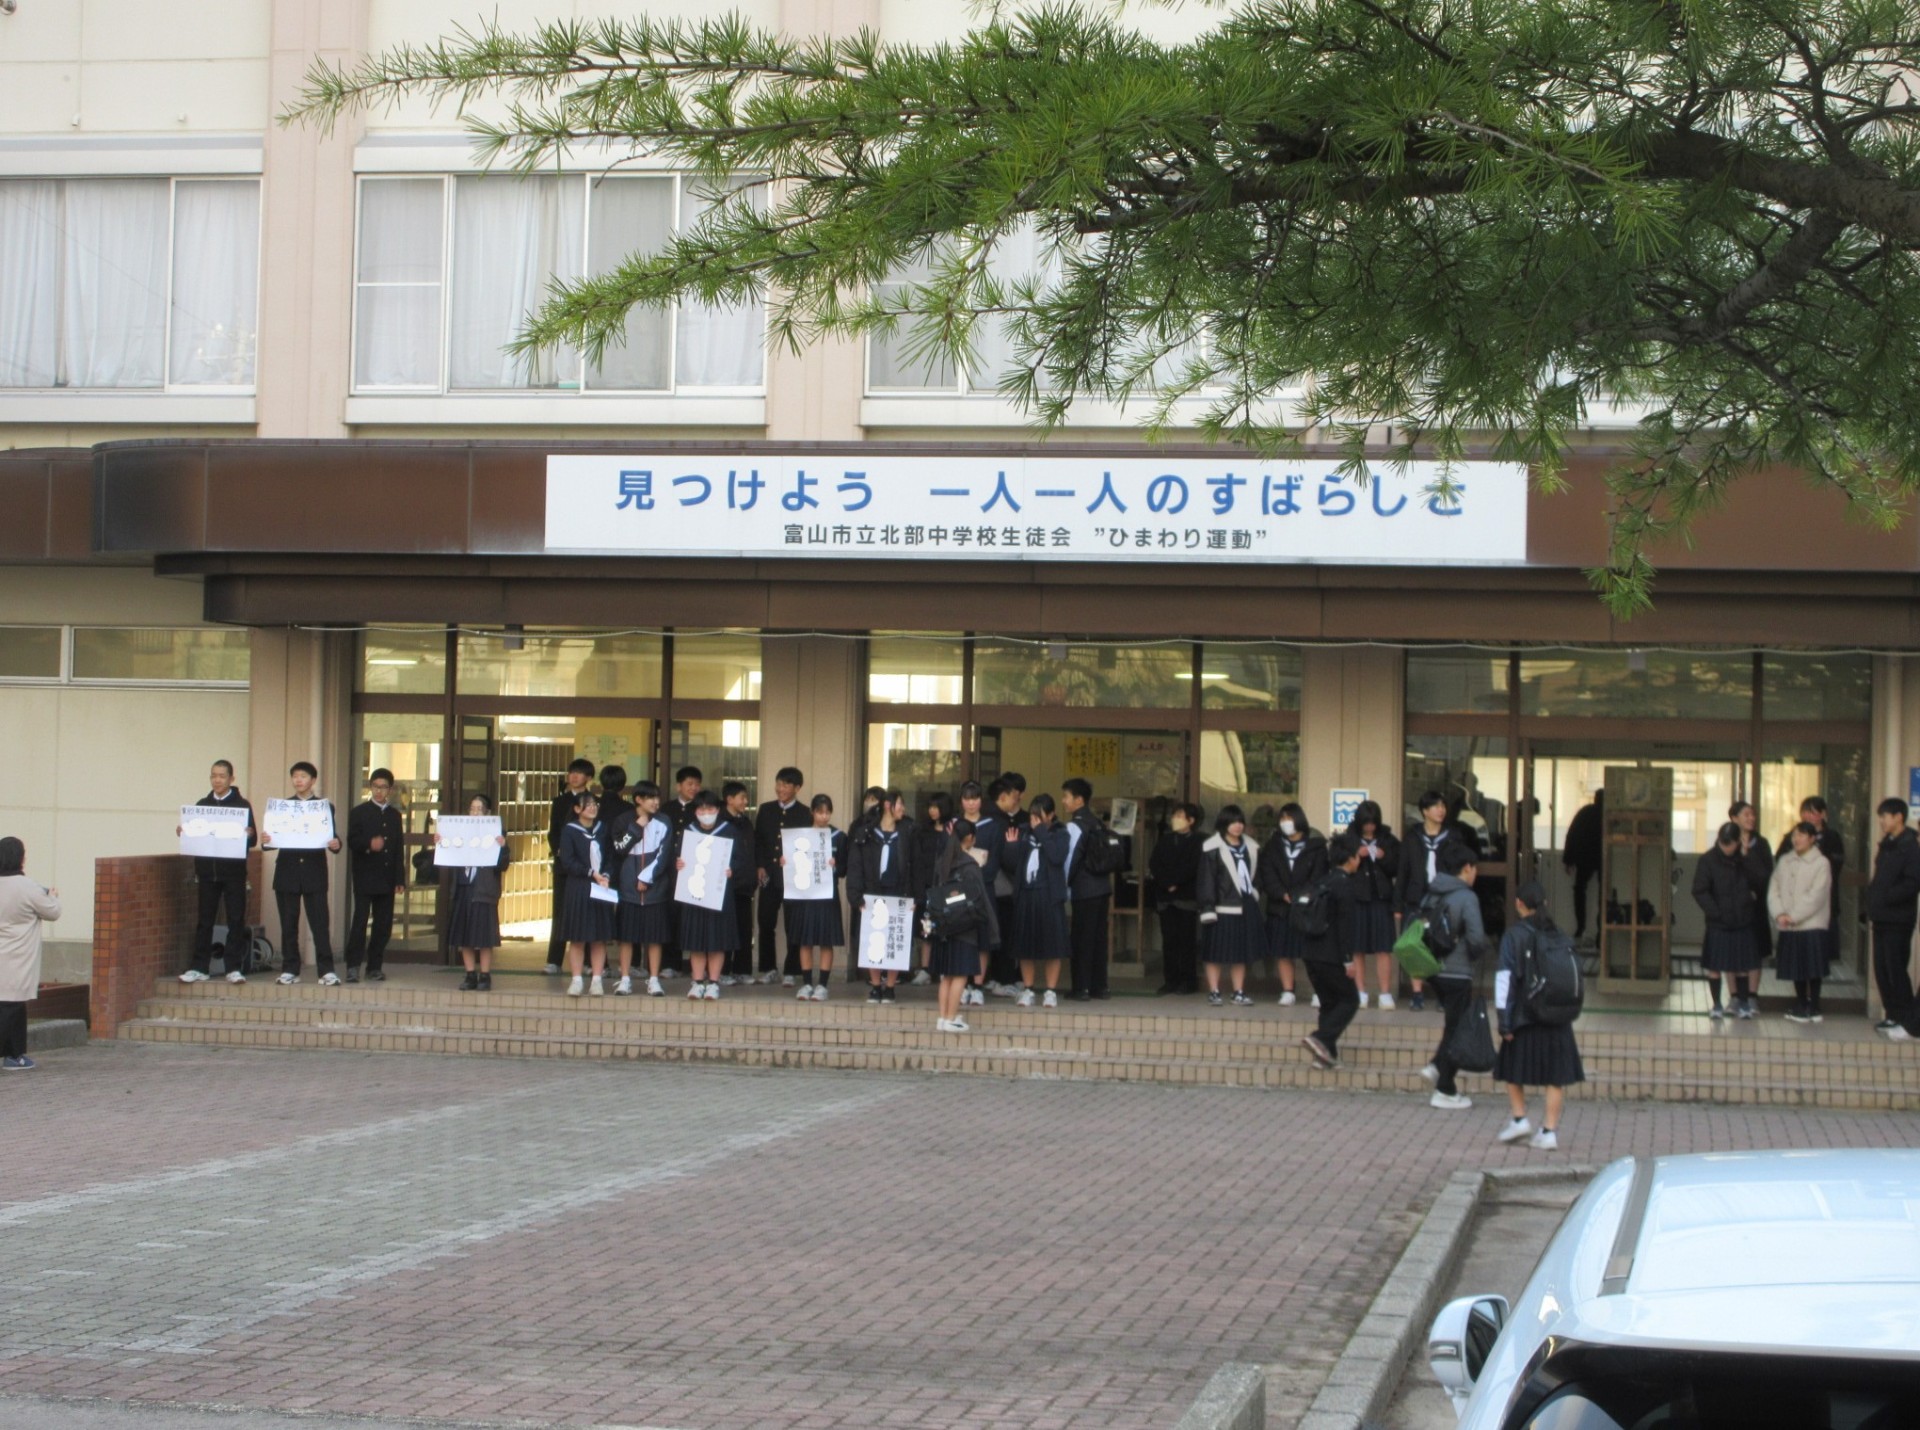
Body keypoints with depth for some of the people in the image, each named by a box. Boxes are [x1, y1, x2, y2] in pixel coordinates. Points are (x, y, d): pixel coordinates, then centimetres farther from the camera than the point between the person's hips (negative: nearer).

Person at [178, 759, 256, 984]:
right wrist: (183, 832, -7)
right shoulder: (202, 804, 10)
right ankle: (200, 968, 9)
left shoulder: (241, 805, 1)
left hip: (233, 872, -3)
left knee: (236, 919, -1)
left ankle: (234, 968, 3)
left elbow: (252, 839, -2)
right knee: (204, 919, 5)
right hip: (207, 870, 3)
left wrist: (250, 834, -23)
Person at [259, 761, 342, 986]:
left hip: (315, 873, -2)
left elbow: (333, 839, 2)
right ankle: (289, 970, 9)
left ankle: (326, 971, -5)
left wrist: (335, 845, -20)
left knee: (320, 923, -6)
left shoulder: (325, 808, 6)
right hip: (287, 873, 2)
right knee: (288, 924, 4)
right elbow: (273, 838, 7)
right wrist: (265, 841, -15)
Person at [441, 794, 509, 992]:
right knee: (463, 936, 8)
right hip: (463, 889, 4)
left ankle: (485, 976, 7)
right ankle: (471, 976, 16)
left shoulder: (496, 835, -3)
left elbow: (502, 866, -7)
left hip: (484, 892, -4)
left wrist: (502, 848, -24)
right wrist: (439, 845, -4)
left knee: (484, 937, -1)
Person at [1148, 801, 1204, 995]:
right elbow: (1153, 864, 6)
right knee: (1168, 939, 2)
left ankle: (1188, 981, -1)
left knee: (1186, 939, -4)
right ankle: (1171, 980, 5)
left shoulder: (1197, 841, 1)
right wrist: (1167, 883, -7)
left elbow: (1192, 867, -9)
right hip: (1165, 896, 4)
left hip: (1186, 896, -4)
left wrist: (1175, 882, -11)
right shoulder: (1164, 840, 16)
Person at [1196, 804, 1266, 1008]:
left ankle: (1239, 993, 14)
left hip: (1247, 907, 5)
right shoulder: (1212, 849, -6)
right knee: (1217, 954, -1)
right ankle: (1213, 992, 6)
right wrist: (1207, 907, -14)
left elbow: (1257, 876, 16)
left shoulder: (1251, 847, 11)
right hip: (1223, 907, -5)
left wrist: (1256, 898, 10)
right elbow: (1206, 880, -9)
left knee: (1242, 953, 8)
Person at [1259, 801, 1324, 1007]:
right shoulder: (1273, 847, 13)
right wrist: (1283, 895, -13)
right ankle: (1287, 992, 8)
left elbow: (1317, 877, -3)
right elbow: (1268, 876, 3)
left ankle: (1319, 993, -2)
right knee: (1283, 953, 3)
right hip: (1281, 909, 3)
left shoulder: (1316, 846, 4)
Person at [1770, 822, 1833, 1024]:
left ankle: (1813, 1008, 6)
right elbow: (1774, 889, 6)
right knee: (1796, 968, 10)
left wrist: (1793, 916, -14)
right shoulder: (1784, 861, 10)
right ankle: (1800, 1005, 21)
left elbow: (1816, 896, -12)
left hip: (1812, 925, -5)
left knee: (1813, 969, -2)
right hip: (1789, 927, 5)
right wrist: (1779, 914, -10)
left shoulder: (1821, 863, -6)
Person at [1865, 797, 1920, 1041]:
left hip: (1897, 919, -9)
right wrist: (1872, 904, 9)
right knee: (1882, 970, 9)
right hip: (1882, 918, 9)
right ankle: (1894, 1016, 17)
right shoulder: (1886, 846, 16)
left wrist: (1886, 898, -18)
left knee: (1896, 969, -9)